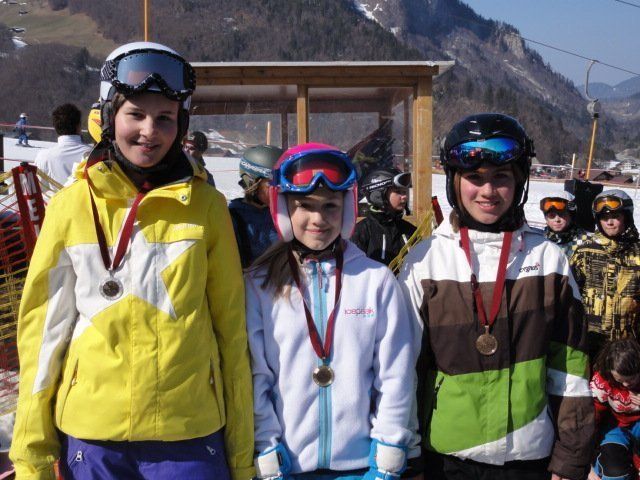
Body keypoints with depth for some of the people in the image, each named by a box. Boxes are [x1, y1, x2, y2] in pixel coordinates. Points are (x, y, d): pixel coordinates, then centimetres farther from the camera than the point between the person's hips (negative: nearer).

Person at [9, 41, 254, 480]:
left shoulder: (207, 206, -3)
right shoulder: (72, 205, -3)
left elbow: (232, 330, 0)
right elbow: (44, 331, 2)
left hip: (191, 434, 0)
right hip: (92, 435, 1)